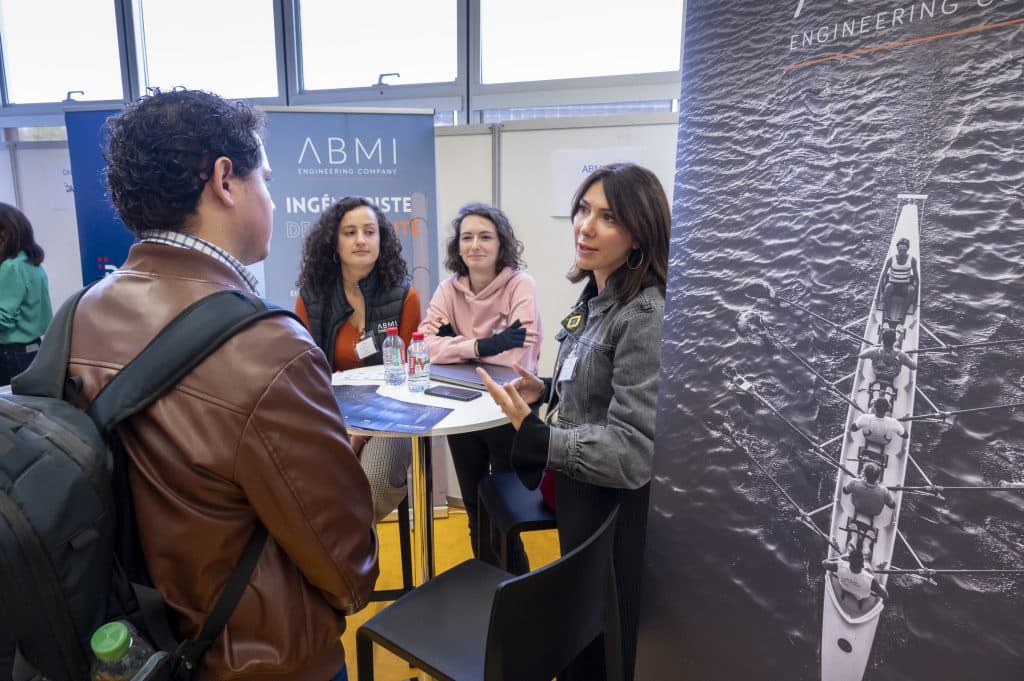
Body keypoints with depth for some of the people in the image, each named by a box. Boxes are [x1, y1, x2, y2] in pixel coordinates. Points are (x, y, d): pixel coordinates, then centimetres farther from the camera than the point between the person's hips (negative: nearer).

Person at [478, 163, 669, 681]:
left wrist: (531, 433, -35)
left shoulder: (644, 315, -25)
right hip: (580, 495, 8)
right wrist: (547, 390, 2)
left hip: (618, 511, -8)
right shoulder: (594, 297, 4)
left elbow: (633, 451, -27)